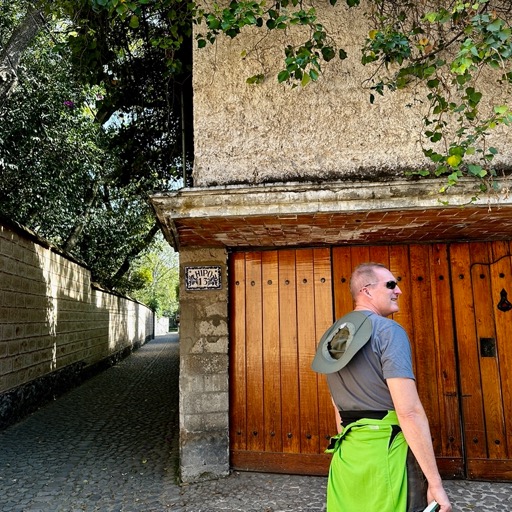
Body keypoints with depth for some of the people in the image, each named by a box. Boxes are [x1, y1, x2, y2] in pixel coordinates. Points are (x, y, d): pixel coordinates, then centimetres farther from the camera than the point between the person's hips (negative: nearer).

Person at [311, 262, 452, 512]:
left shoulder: (334, 336, 11)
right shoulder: (388, 330, -13)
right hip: (387, 451, -7)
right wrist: (435, 482, -15)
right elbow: (409, 411, -20)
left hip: (346, 453, 8)